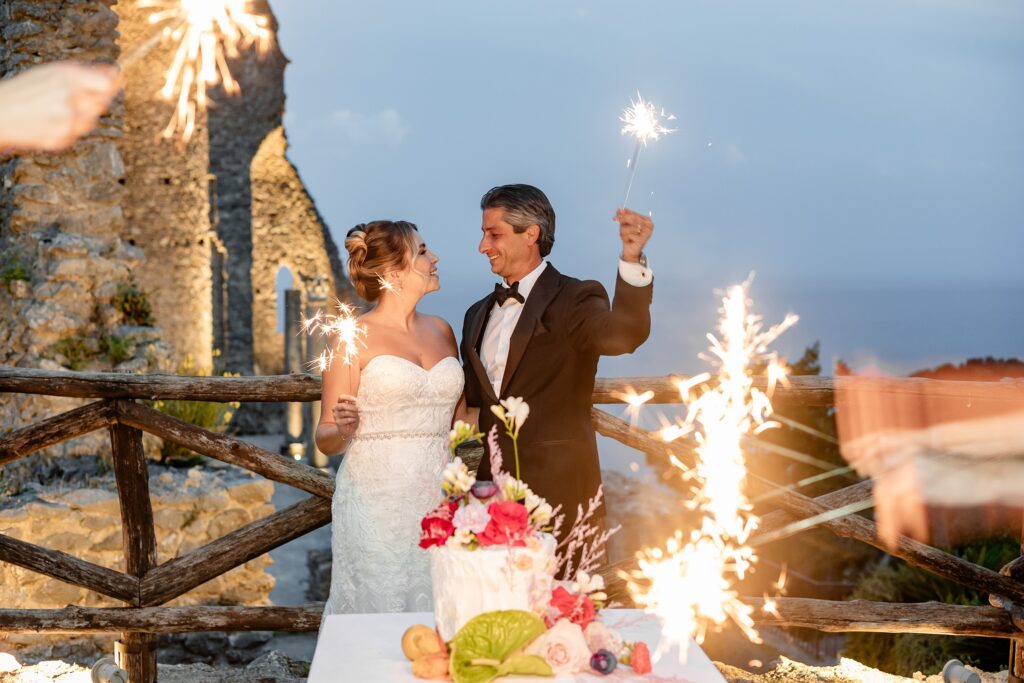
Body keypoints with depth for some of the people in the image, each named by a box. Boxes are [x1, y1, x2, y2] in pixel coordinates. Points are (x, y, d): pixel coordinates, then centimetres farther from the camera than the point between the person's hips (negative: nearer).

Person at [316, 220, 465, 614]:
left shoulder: (441, 331, 11)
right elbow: (325, 438, -2)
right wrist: (343, 429, -22)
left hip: (437, 503, 5)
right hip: (376, 504, -4)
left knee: (435, 611, 6)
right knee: (377, 612, 2)